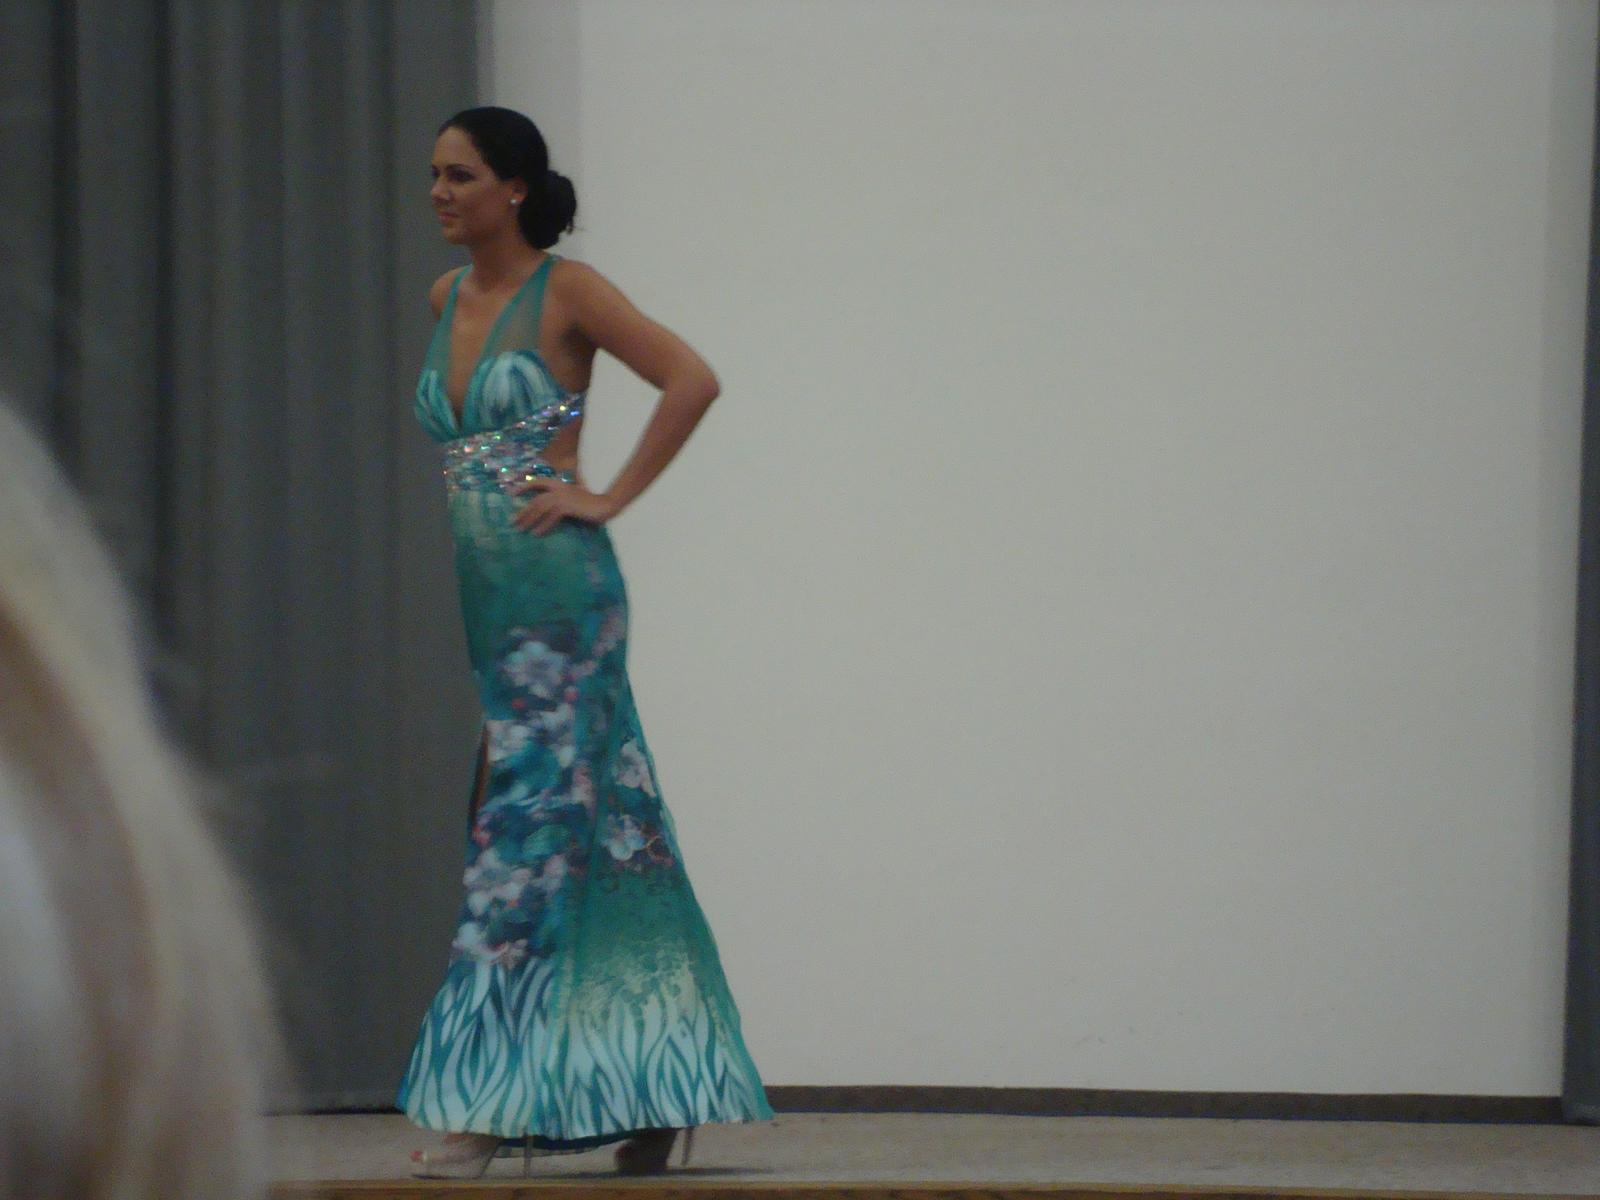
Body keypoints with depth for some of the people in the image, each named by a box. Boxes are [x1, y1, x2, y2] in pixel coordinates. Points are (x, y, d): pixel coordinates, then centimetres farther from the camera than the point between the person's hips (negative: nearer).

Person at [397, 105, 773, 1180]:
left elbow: (692, 379, -14)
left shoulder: (566, 291, -6)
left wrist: (611, 496, -12)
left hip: (554, 585, -7)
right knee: (600, 829, 9)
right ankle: (658, 1090, 13)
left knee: (527, 821, -11)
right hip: (478, 591, 7)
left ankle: (481, 1103, -13)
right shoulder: (447, 300, 14)